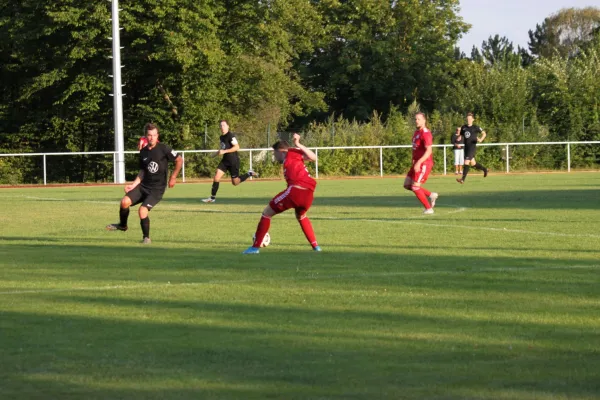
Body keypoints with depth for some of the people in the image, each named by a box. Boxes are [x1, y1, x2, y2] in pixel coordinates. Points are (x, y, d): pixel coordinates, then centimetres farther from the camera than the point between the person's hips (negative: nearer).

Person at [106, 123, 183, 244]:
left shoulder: (163, 149, -10)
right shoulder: (143, 152, 6)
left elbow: (179, 160, -4)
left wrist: (173, 178, -3)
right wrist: (134, 184, 2)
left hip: (157, 189, -5)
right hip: (143, 185, 5)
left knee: (142, 210, -21)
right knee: (125, 201, -14)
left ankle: (146, 238, -1)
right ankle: (122, 225, 13)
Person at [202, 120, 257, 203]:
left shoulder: (230, 136, -16)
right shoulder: (222, 137, 12)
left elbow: (237, 147, -25)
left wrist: (224, 151, -27)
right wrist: (218, 152, 11)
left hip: (233, 161, -7)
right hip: (225, 160, 7)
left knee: (235, 182, 2)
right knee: (216, 176, -7)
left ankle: (249, 174, 24)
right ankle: (213, 197, -3)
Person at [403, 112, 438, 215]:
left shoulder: (425, 133, -16)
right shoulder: (416, 132, 14)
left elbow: (429, 151, -25)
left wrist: (418, 162, -32)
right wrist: (414, 160, 16)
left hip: (424, 164, -10)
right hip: (417, 163, 10)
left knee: (415, 187, -9)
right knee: (407, 185, 7)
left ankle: (428, 208, 3)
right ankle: (431, 195, 15)